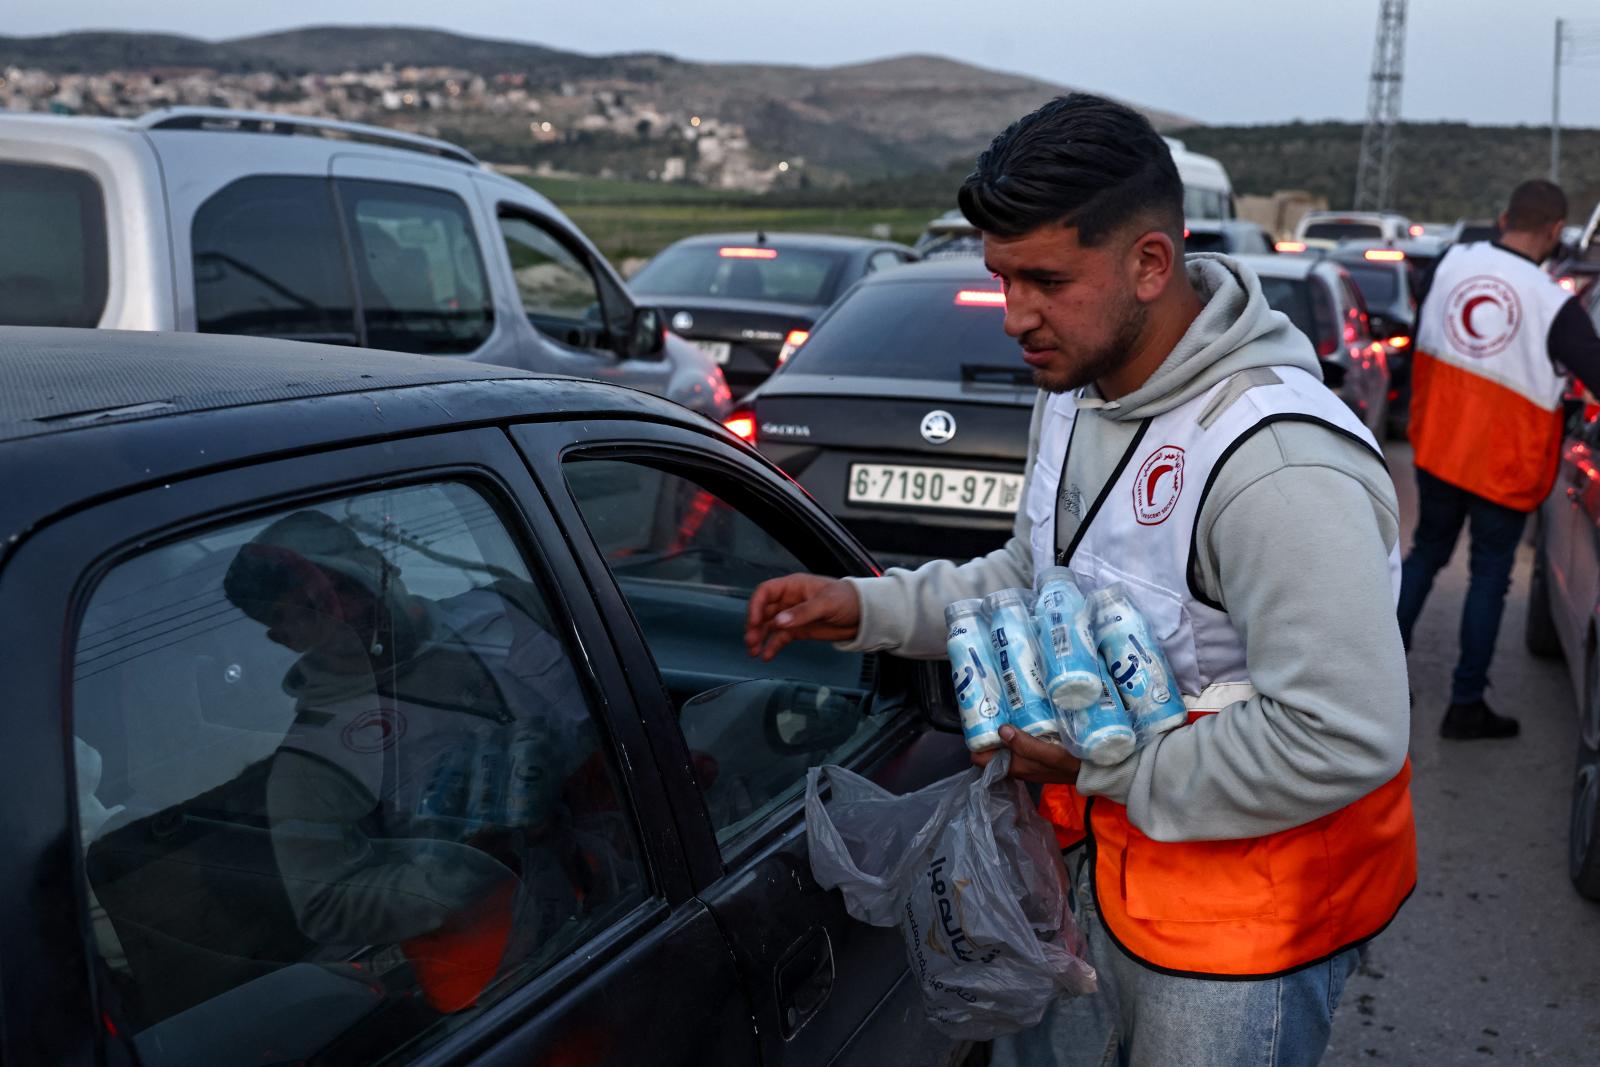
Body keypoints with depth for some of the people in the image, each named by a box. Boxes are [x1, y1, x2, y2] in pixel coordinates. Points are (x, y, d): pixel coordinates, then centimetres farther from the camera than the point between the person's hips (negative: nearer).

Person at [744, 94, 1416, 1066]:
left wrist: (1106, 768, -23)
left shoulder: (1277, 464, -32)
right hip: (1112, 856, 8)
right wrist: (869, 608, 0)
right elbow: (1033, 578, 13)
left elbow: (1347, 737, -32)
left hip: (1251, 912, -8)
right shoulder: (1078, 387, -1)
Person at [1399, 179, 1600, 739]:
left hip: (1436, 446, 4)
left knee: (1426, 552, 21)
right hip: (1503, 466, -4)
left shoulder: (1453, 261, -2)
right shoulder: (1554, 305, -17)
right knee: (1490, 576, 8)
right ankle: (1466, 705, 14)